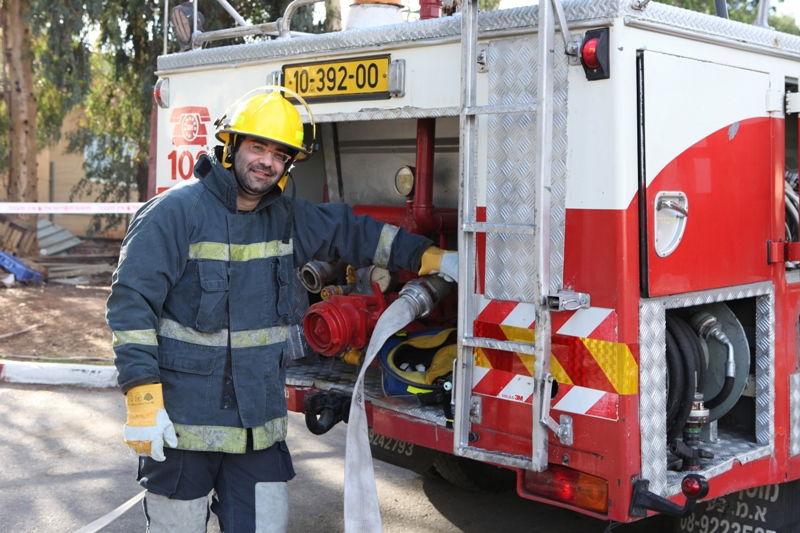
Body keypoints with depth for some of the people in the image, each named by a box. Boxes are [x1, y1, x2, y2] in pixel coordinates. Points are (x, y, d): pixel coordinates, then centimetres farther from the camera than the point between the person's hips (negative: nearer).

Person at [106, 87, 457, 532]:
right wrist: (143, 401, -19)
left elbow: (354, 233, 22)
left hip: (260, 424, 6)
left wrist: (433, 258, 21)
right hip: (183, 424, -5)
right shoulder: (175, 212, -10)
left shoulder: (288, 218, 9)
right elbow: (132, 303, -13)